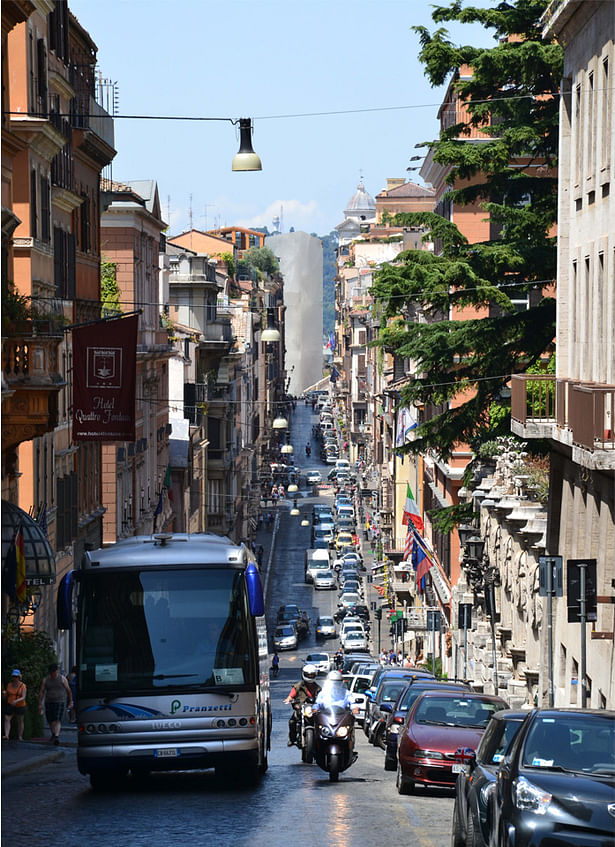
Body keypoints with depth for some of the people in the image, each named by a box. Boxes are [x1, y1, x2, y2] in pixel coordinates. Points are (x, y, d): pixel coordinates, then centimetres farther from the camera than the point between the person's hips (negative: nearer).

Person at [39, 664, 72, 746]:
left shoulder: (62, 679, 0)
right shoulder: (45, 680, 5)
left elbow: (68, 690, 6)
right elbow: (42, 692, 3)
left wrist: (70, 701, 6)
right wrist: (40, 704, -4)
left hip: (60, 702, -3)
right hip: (49, 702, 3)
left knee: (58, 720, -16)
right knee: (50, 721, 8)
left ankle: (57, 737, -25)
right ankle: (53, 734, 31)